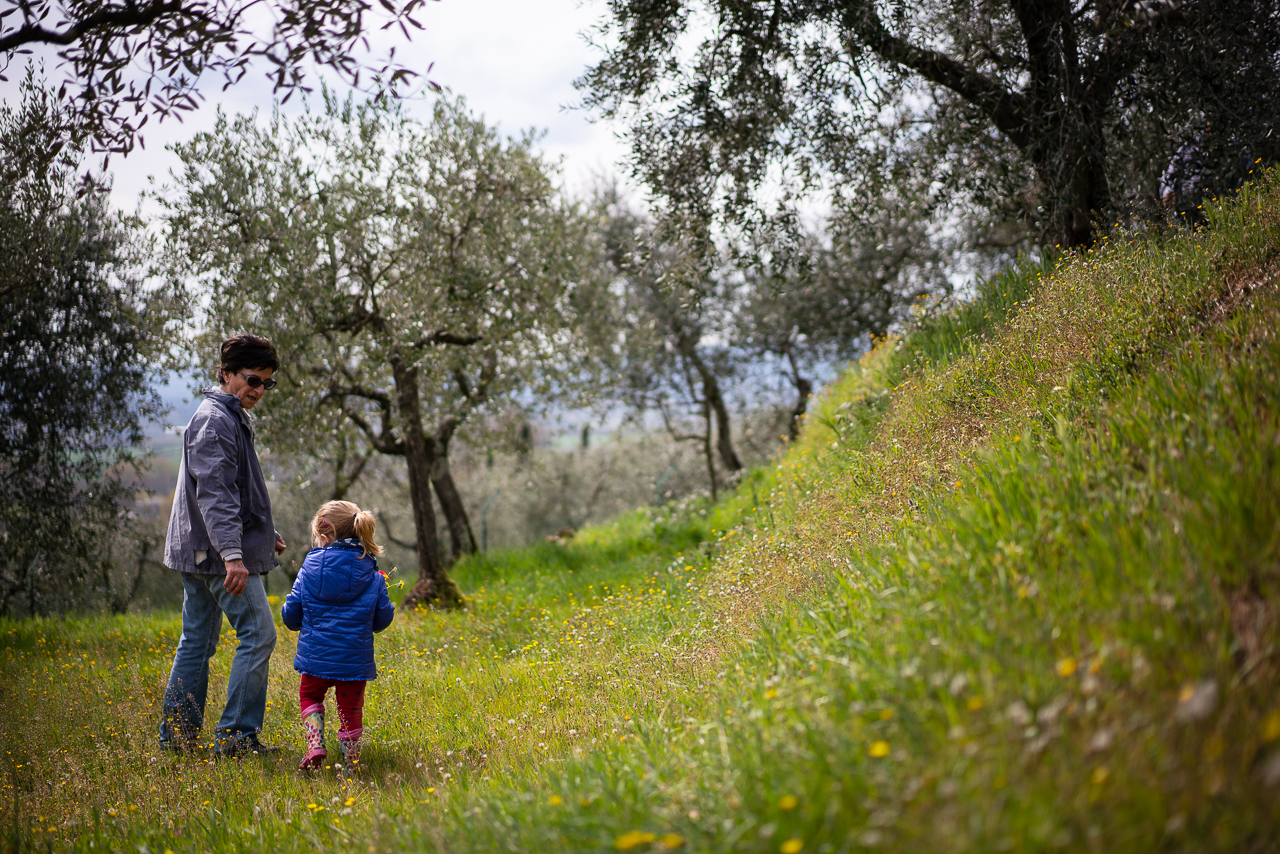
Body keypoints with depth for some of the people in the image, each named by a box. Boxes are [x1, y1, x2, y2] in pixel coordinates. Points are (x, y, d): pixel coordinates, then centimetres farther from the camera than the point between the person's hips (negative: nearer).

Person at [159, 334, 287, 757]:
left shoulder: (231, 419, 19)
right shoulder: (215, 420, -14)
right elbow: (214, 492, -24)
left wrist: (265, 532, 29)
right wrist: (232, 554, -32)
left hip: (200, 553, 11)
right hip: (219, 552, -11)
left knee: (197, 642, 12)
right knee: (258, 634, -8)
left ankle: (177, 735, 18)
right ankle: (236, 735, -5)